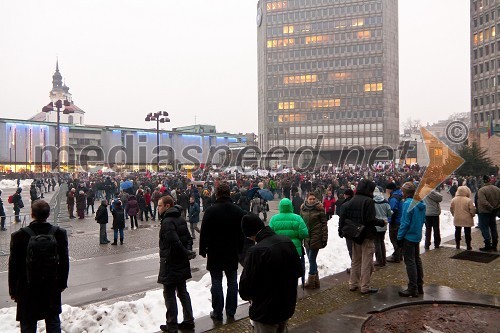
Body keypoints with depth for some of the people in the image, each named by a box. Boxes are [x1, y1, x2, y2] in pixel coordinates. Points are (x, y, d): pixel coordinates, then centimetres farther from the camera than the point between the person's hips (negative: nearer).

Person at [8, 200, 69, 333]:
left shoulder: (19, 236, -16)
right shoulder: (59, 233, -11)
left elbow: (13, 265, -8)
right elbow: (64, 261, -2)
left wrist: (13, 289, 5)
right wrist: (62, 283, 11)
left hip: (28, 288, -1)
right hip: (52, 287, 2)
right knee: (53, 322, 17)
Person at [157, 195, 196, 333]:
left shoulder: (167, 222, -20)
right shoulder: (181, 219, 8)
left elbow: (175, 242, -28)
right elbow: (189, 238, 10)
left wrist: (187, 253, -17)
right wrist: (188, 252, -2)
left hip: (170, 264, -8)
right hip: (182, 264, 8)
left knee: (169, 294, 4)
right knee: (182, 291, 17)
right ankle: (188, 321, 24)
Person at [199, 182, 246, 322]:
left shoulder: (210, 211, -12)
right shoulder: (238, 211, 1)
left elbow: (204, 233, -9)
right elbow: (243, 233, 6)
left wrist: (202, 250, 2)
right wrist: (240, 249, 14)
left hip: (215, 253, -3)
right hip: (233, 253, 3)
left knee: (216, 283, 6)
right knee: (232, 282, 12)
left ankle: (217, 313, 13)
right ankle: (231, 312, 20)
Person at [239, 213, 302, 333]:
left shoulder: (256, 251, -29)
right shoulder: (287, 241, -6)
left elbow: (245, 290, -22)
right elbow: (299, 271, 7)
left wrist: (247, 295, 0)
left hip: (265, 312, -6)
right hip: (288, 306, 7)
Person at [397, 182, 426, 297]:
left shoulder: (408, 204, -21)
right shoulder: (421, 203, 5)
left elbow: (405, 223, -20)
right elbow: (423, 220, 12)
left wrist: (399, 237, -12)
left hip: (408, 237, -8)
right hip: (418, 236, 8)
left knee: (410, 262, 0)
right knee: (417, 260, 18)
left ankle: (412, 289, 6)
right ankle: (419, 287, 28)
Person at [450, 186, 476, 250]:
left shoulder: (454, 200, -3)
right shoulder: (469, 200, -15)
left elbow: (451, 209, 5)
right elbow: (472, 210, -13)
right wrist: (472, 215, 7)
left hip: (457, 219, 3)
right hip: (467, 219, -3)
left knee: (457, 231, 14)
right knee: (467, 232, 7)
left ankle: (457, 245, 21)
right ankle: (468, 245, 12)